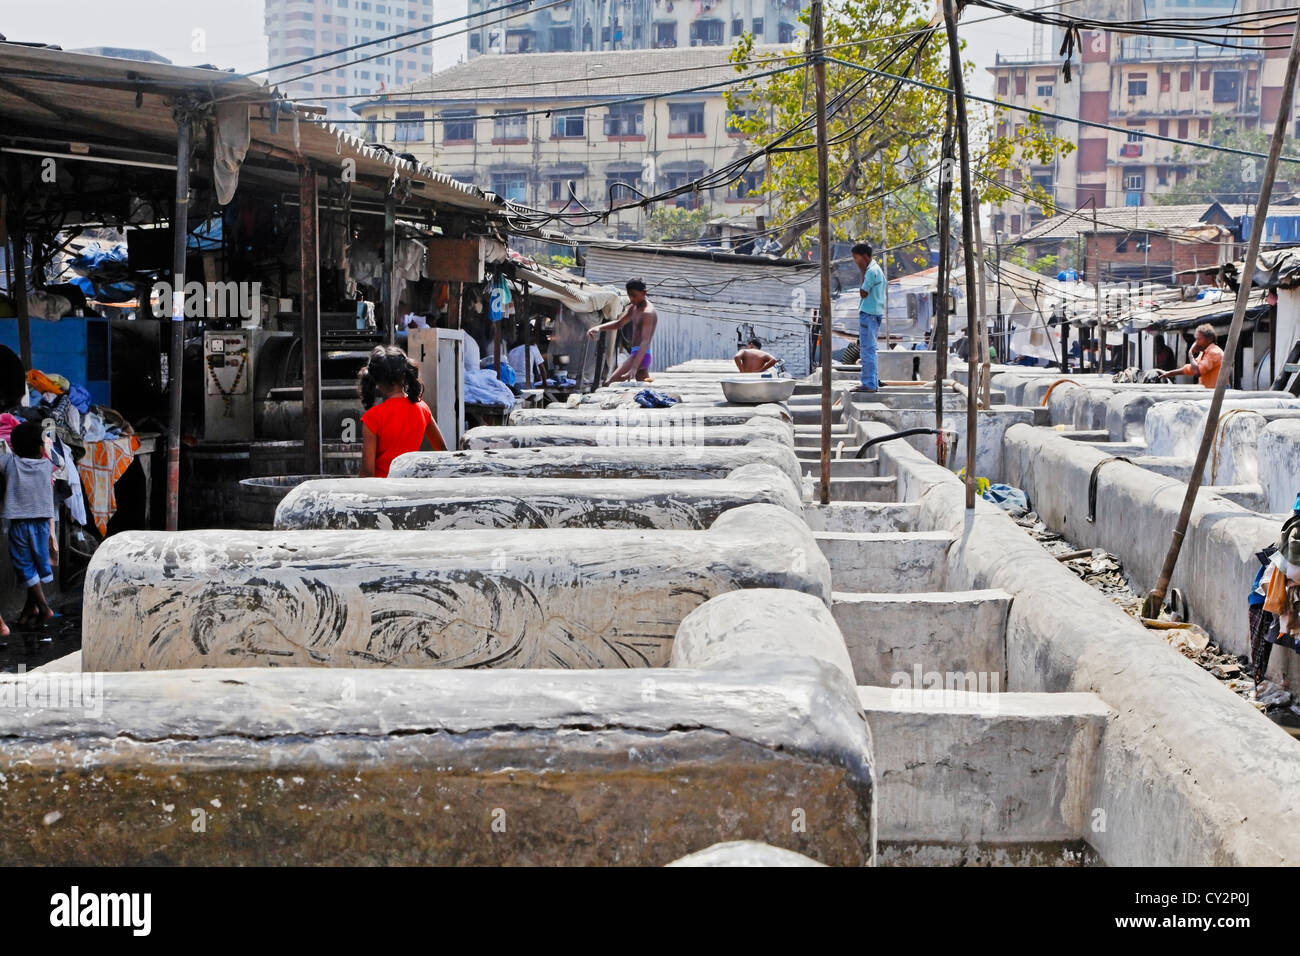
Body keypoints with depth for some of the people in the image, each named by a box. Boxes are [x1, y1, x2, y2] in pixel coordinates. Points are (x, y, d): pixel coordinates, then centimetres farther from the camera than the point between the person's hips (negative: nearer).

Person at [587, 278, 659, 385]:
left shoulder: (648, 313, -17)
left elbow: (645, 342, -27)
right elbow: (619, 323, 18)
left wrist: (634, 368, -37)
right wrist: (599, 328, -2)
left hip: (640, 355, -10)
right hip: (635, 354, 10)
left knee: (608, 384, -18)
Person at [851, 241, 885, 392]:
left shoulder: (872, 271, -15)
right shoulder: (876, 269, 17)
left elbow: (863, 293, -15)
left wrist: (863, 273, -12)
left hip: (868, 313, -11)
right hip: (874, 313, 11)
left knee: (867, 350, -10)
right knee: (868, 349, 16)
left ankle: (869, 384, -11)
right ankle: (873, 382, 19)